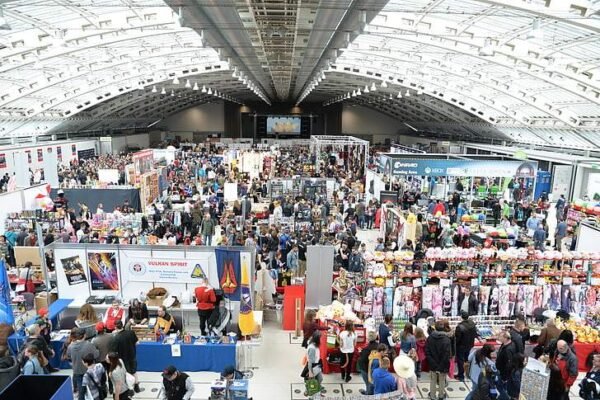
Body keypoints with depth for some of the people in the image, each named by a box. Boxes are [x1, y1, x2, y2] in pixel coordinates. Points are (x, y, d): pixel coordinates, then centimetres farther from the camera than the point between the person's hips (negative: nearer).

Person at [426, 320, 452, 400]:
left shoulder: (430, 337, -9)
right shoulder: (446, 339, -19)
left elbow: (427, 352, -7)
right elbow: (447, 354, -19)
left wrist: (431, 362, -2)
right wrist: (446, 365, -10)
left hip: (433, 364, 2)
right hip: (443, 365, -2)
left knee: (433, 381, 17)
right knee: (442, 381, 18)